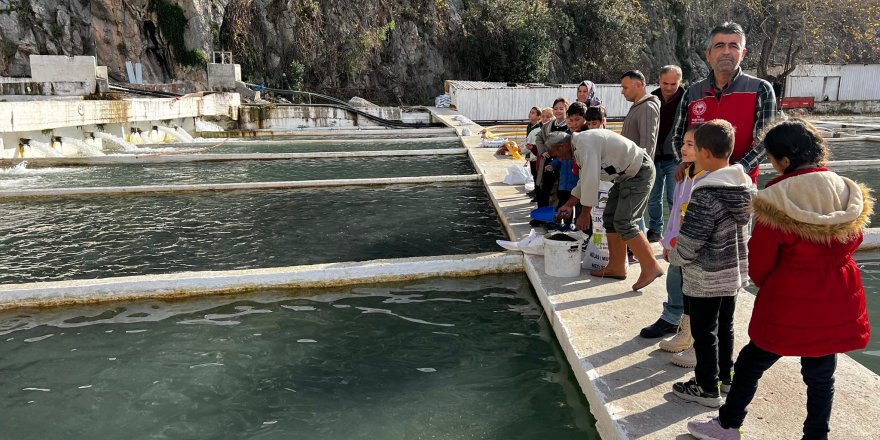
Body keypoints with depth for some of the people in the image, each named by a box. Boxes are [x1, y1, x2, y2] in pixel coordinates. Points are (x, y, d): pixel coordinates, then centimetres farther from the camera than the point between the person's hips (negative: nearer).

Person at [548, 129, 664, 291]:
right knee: (609, 218, 9)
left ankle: (651, 267, -7)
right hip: (626, 174, 10)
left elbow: (591, 181, -25)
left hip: (640, 172, -10)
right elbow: (584, 181, 20)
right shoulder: (579, 147, 10)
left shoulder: (585, 144, -22)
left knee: (623, 223, -15)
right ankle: (616, 267, 15)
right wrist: (568, 205, 19)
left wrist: (584, 214, -18)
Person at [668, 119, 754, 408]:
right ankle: (725, 373, 39)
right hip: (735, 271, 8)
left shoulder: (706, 193, -26)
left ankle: (707, 389, 18)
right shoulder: (745, 185, 1)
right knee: (725, 325, 23)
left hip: (706, 278, -8)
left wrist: (673, 255, -5)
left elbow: (690, 241, -24)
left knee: (704, 332, 6)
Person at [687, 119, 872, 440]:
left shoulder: (776, 199, -20)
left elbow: (760, 258, -11)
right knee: (821, 374, 17)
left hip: (787, 303, -4)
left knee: (751, 362, 14)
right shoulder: (851, 194, -4)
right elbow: (853, 241, 11)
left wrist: (762, 282, 9)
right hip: (835, 304, 5)